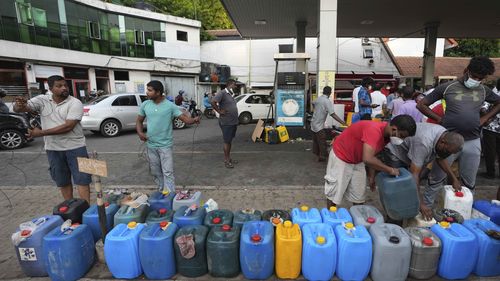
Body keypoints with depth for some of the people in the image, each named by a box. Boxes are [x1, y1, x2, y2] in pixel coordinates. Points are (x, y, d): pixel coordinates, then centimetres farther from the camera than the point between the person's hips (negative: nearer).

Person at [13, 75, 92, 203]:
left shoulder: (75, 103, -11)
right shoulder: (42, 100, 1)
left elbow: (68, 126, -19)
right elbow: (17, 109, -5)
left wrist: (41, 133, -18)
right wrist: (19, 105, -30)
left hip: (75, 147, -4)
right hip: (53, 149, 4)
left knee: (82, 179, -1)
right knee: (63, 181, 16)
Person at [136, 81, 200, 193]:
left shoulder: (170, 106, -10)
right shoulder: (145, 105, 2)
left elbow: (185, 119, -12)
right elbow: (139, 121, 12)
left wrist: (194, 120, -34)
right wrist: (140, 132, -7)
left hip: (165, 145, -4)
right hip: (151, 145, 5)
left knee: (168, 172, -5)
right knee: (156, 172, 16)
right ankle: (161, 192, 35)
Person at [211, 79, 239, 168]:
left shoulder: (231, 94, 15)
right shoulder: (222, 93, -14)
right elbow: (213, 102, -26)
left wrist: (236, 121, 15)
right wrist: (220, 111, -20)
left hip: (233, 122, 9)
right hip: (226, 123, -9)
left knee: (230, 141, 16)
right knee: (227, 141, -1)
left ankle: (229, 158, 26)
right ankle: (226, 160, 8)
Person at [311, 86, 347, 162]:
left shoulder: (318, 99, 4)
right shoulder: (328, 101, -19)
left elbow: (313, 104, 28)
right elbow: (333, 114, -26)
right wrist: (342, 122, -29)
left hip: (314, 123, 8)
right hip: (319, 125, -8)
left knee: (315, 140, 20)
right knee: (322, 142, 0)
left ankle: (316, 152, 33)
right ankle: (322, 156, 4)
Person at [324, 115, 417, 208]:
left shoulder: (387, 135, -7)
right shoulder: (374, 130, -34)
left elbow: (374, 156, 6)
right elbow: (368, 159, -44)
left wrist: (373, 177, 9)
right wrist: (390, 170, -30)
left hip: (357, 161, 8)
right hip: (340, 157, -8)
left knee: (359, 196, 13)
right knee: (334, 193, 4)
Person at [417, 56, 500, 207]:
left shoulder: (484, 91, 9)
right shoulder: (447, 87, -3)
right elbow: (421, 104, 0)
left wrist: (485, 118, 11)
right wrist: (439, 119, -5)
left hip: (473, 143, 4)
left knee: (469, 183, 14)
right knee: (436, 179, 4)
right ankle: (426, 207, 18)